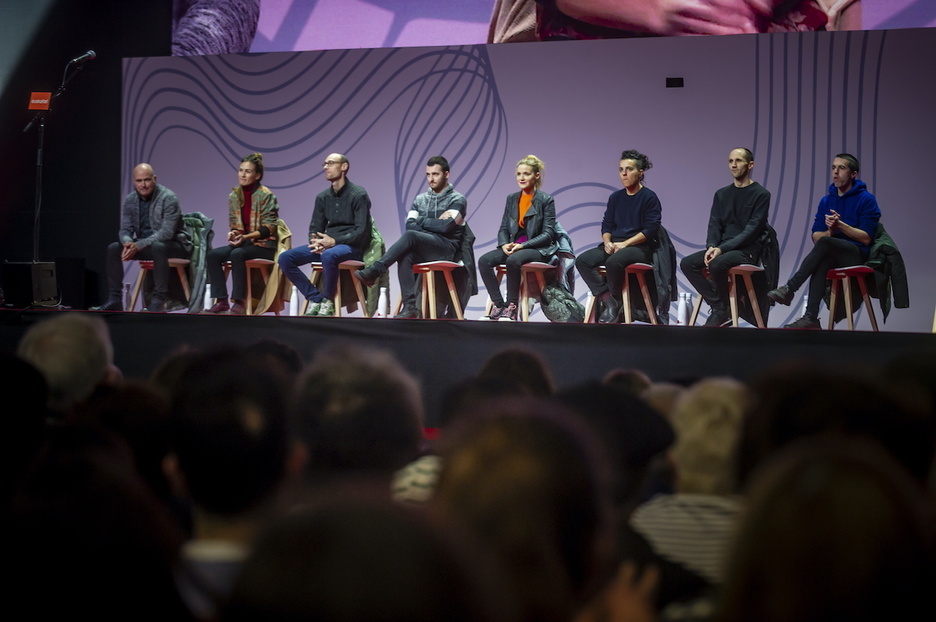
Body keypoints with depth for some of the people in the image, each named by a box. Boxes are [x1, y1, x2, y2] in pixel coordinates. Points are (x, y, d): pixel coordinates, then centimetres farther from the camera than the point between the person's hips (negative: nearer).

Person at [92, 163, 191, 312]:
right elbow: (125, 229, 1)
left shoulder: (168, 198, -19)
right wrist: (128, 243, -25)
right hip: (145, 245, 6)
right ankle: (114, 299, -8)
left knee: (157, 247, -39)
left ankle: (159, 300, -34)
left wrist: (138, 245, -34)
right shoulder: (130, 200, 1)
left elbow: (167, 232, -26)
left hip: (173, 245, -6)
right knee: (113, 248, -11)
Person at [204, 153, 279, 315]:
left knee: (237, 254, -34)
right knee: (213, 255, -15)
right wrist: (232, 234, -11)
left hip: (264, 244, -6)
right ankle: (221, 301, -16)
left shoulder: (266, 195, -10)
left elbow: (268, 228, -14)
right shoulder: (234, 196, 8)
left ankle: (239, 303, -29)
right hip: (242, 242, 6)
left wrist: (245, 237, -24)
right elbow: (233, 225, 13)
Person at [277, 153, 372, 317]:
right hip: (327, 245, 7)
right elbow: (315, 228, 14)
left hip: (352, 246, -7)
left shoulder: (358, 195, -7)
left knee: (328, 255, -41)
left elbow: (361, 231, -13)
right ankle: (315, 298, -8)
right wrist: (316, 242, -11)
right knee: (285, 258, -13)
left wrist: (334, 241, -22)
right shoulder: (323, 197, 13)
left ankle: (327, 301, -19)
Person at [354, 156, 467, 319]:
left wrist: (422, 221, 0)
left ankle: (373, 271, -31)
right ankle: (410, 307, -38)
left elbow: (446, 226, -12)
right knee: (405, 256, -33)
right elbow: (409, 225, 4)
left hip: (446, 248, -4)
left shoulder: (458, 200, 3)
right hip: (422, 249, 4)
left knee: (410, 235, -32)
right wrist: (435, 223, -8)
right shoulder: (420, 199, 19)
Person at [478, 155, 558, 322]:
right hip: (513, 247, 6)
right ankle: (499, 306, -19)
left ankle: (511, 308, -24)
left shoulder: (546, 200, -2)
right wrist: (504, 244, -9)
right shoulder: (512, 199, 14)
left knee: (513, 260, -37)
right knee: (484, 261, -22)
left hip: (539, 250, -6)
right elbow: (503, 228, 15)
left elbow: (548, 234, -7)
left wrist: (523, 245, -18)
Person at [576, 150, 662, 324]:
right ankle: (608, 301, -20)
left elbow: (650, 229, -10)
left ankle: (616, 299, -12)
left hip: (640, 247, -6)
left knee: (613, 262, -37)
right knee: (582, 261, -19)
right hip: (613, 245, 6)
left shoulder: (649, 197, -2)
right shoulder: (615, 197, 15)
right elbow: (606, 225, 15)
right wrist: (607, 242, -7)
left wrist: (624, 244, -17)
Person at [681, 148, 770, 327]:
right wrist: (711, 246, -12)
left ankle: (723, 310, -12)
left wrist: (722, 248, -20)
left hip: (747, 250, -6)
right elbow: (714, 225, 11)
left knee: (717, 264, -35)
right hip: (722, 247, 6)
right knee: (687, 263, -18)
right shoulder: (722, 194, 17)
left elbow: (752, 230, -11)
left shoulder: (760, 194, -2)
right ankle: (718, 307, -15)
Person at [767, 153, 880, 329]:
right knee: (821, 263, -32)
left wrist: (840, 225, -17)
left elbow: (866, 238, -7)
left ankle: (789, 288, -34)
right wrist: (830, 232, -11)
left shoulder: (867, 200, -1)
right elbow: (815, 236, 12)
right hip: (831, 256, 5)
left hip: (856, 256, -5)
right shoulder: (826, 201, 14)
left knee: (824, 243, -32)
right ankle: (811, 318, -39)